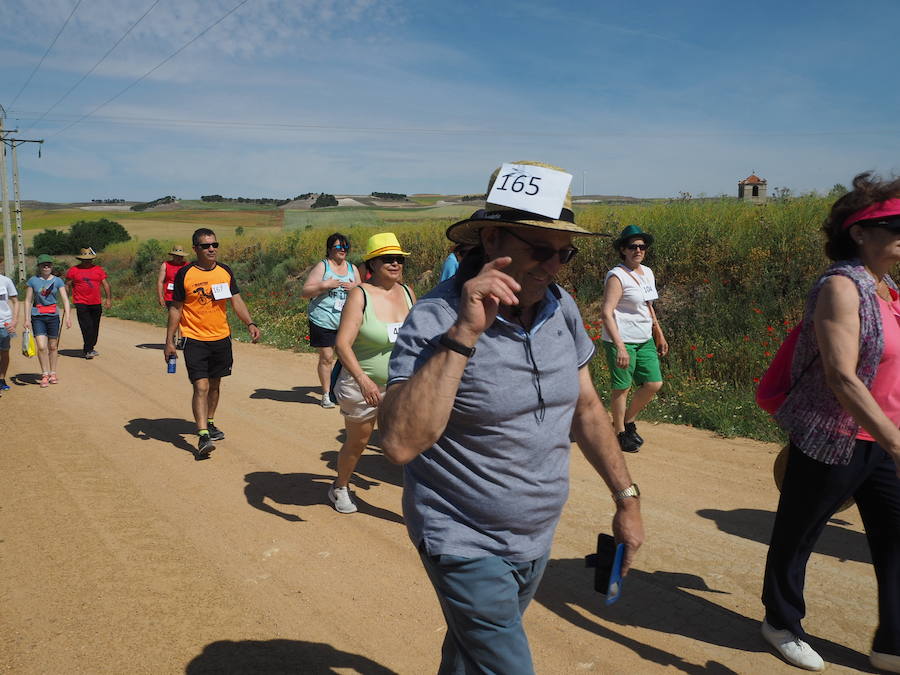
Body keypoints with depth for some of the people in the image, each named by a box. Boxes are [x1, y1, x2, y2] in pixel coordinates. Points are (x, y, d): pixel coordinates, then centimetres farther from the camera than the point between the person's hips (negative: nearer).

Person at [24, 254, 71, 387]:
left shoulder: (57, 281, 3)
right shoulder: (33, 280, 3)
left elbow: (65, 299, -3)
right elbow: (28, 301, 5)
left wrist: (67, 316, -15)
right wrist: (27, 319, -1)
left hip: (53, 316, 1)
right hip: (37, 317, -1)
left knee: (53, 347, 8)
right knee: (41, 347, -9)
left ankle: (53, 373, 21)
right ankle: (45, 375, 2)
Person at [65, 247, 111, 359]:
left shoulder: (99, 269, 10)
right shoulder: (73, 270, 3)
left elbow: (105, 284, 9)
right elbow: (67, 285, 8)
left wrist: (108, 298, 0)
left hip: (96, 303, 4)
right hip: (81, 303, -3)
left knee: (95, 327, 8)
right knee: (87, 327, -11)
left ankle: (88, 349, 21)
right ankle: (88, 351, -8)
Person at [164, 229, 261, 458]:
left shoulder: (225, 272, 5)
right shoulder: (185, 274, -5)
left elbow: (237, 301, 5)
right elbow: (176, 308, -1)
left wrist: (250, 323, -12)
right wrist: (169, 341, -3)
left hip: (221, 338, 4)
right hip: (195, 340, -4)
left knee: (214, 384, 17)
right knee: (201, 387, -11)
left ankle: (209, 423, 35)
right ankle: (203, 436, -11)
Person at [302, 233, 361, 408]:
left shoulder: (352, 268, 15)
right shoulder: (322, 266, 0)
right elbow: (305, 292, -5)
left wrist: (355, 287, -1)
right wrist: (325, 285, -17)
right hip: (323, 320, -4)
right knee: (326, 357, -2)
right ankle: (326, 394, 12)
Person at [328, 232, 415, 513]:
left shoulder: (407, 292, -1)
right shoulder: (361, 295, -16)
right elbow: (342, 343, -25)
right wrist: (362, 379, -38)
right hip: (362, 386, -3)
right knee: (357, 442, 17)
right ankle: (340, 488, 46)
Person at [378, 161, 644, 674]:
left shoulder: (562, 309, -4)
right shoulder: (434, 321, -23)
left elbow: (586, 407, 8)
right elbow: (401, 443, -35)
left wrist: (627, 497, 11)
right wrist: (464, 334, -39)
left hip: (537, 537, 6)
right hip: (469, 547, -6)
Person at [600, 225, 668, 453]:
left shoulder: (647, 273, 11)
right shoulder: (617, 276, -14)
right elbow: (606, 312, -22)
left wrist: (659, 335, 25)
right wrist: (620, 346, -28)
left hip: (645, 340, 8)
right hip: (621, 341, -8)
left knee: (654, 384, 7)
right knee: (621, 388, 2)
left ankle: (628, 421, 28)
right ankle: (621, 433, 20)